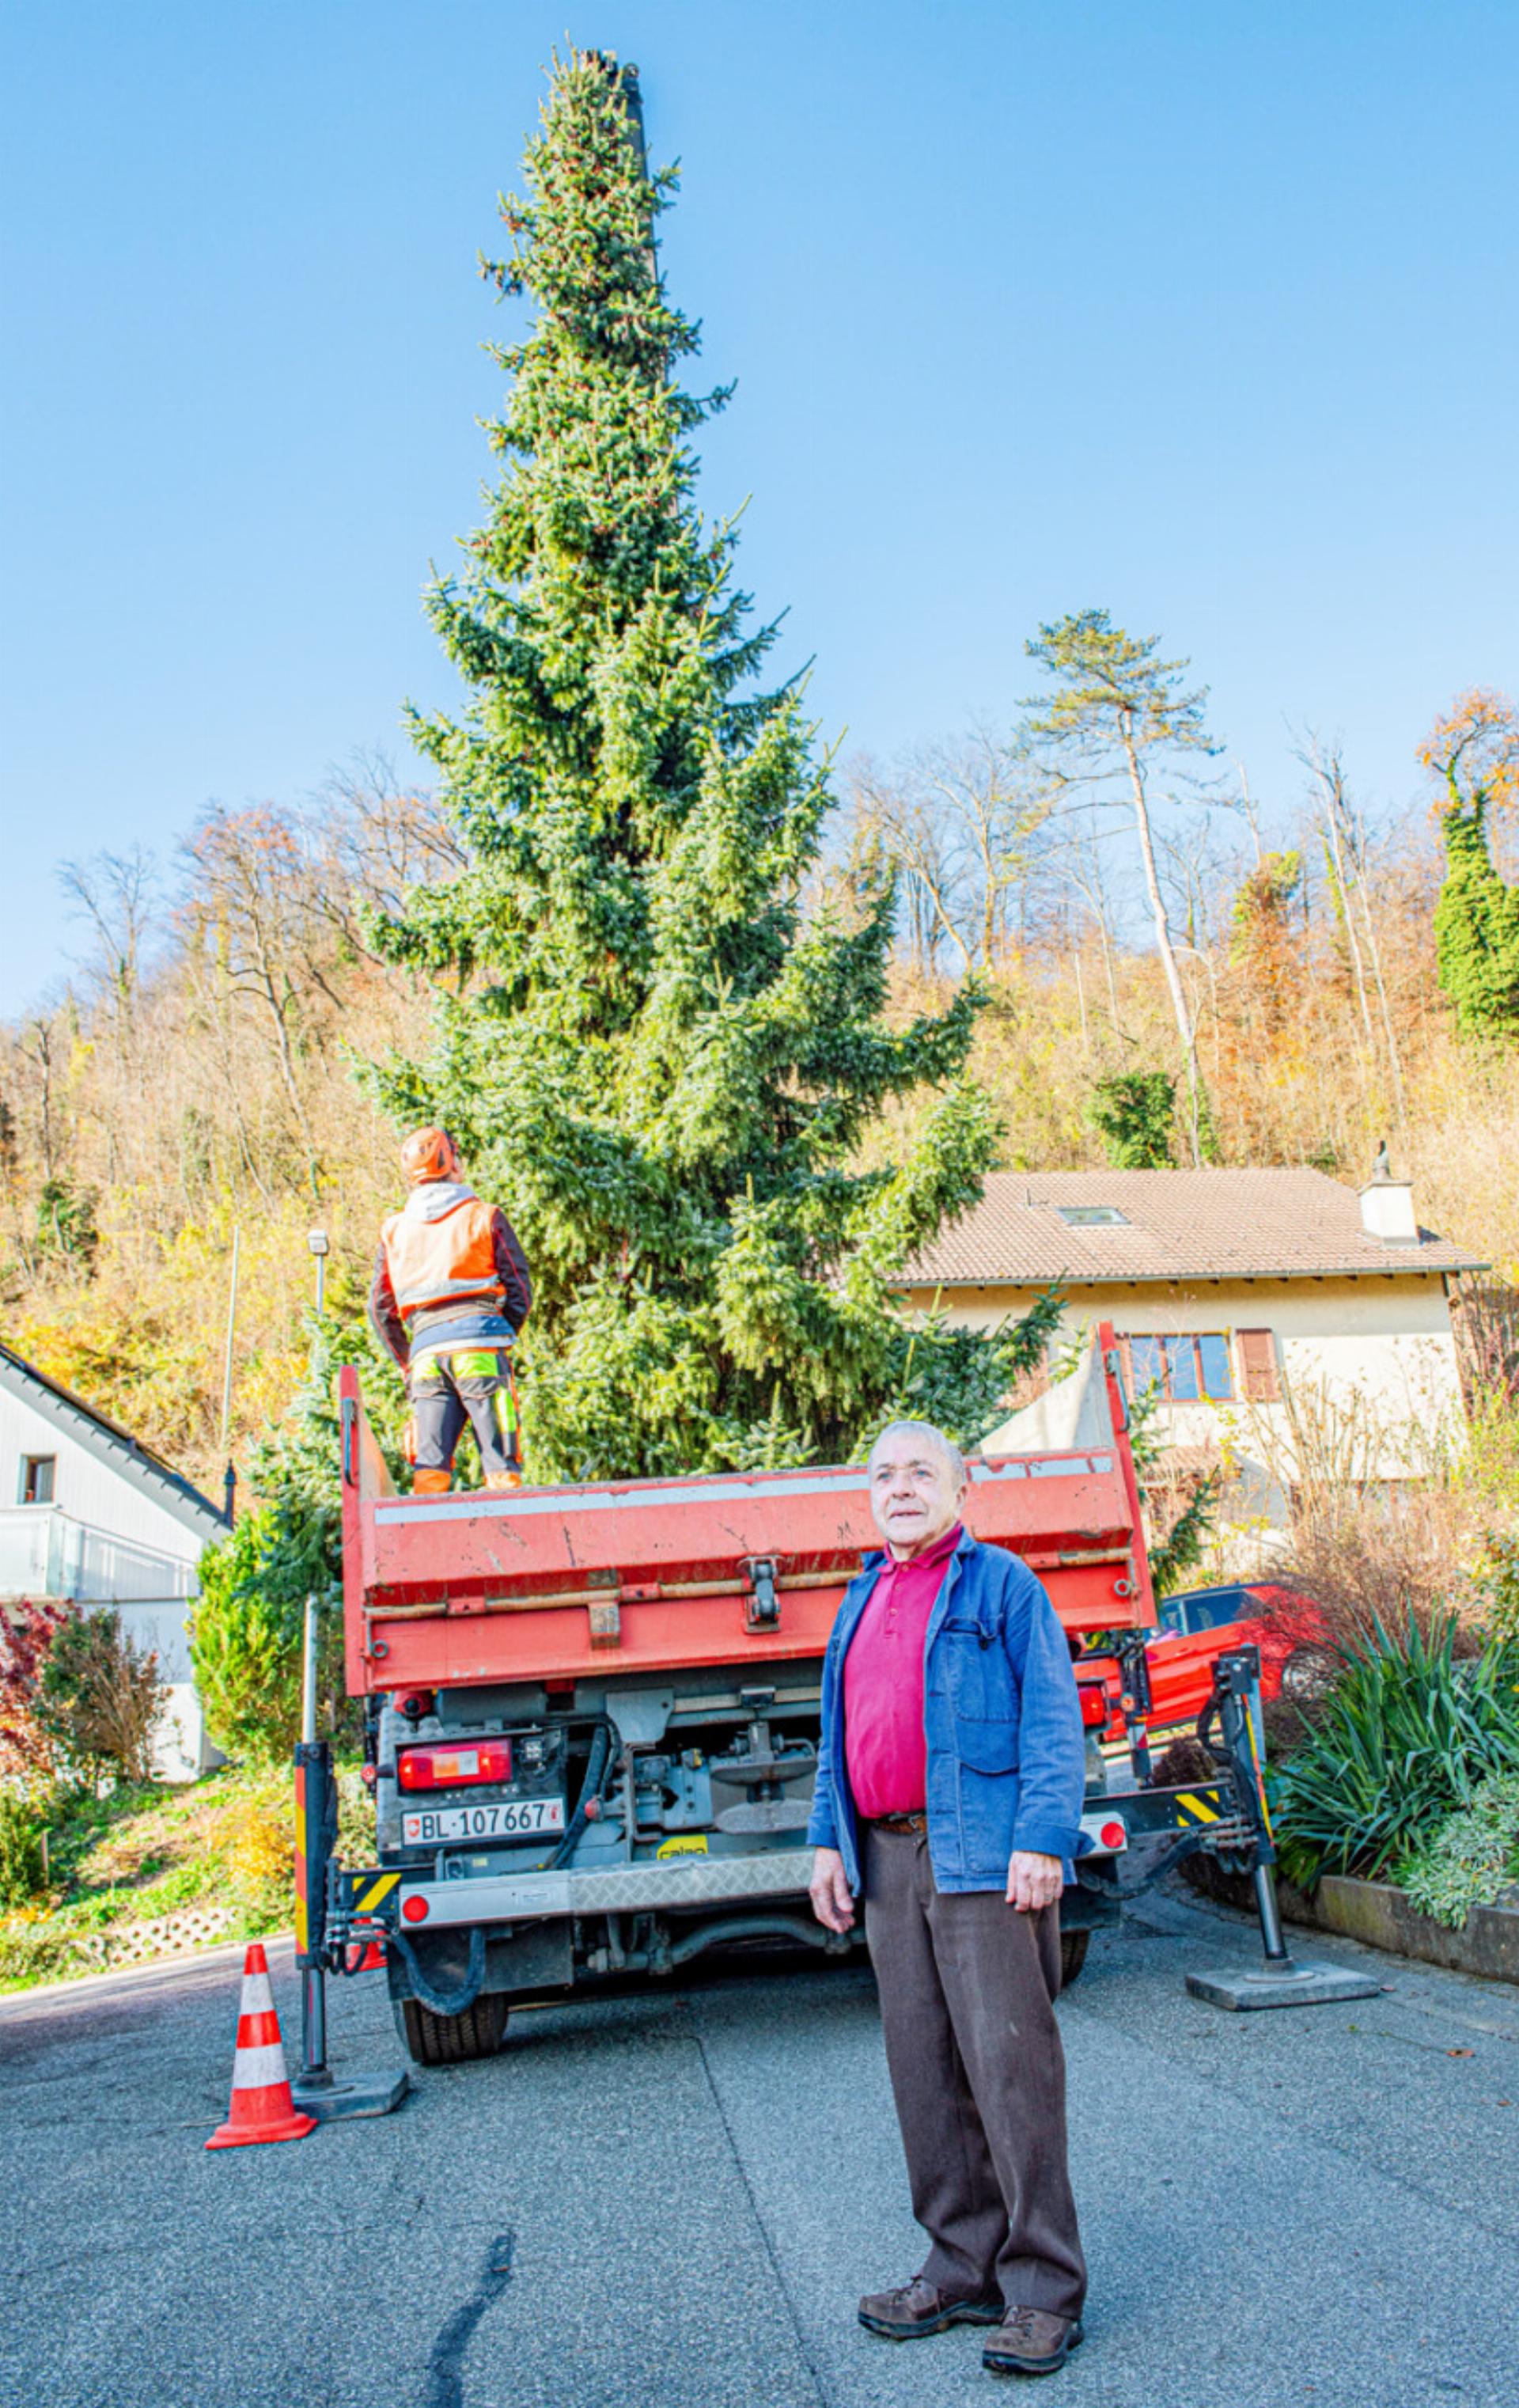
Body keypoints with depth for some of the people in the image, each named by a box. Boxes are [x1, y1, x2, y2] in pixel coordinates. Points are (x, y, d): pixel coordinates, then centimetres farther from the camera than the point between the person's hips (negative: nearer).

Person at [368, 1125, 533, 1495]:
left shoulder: (394, 1229, 15)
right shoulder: (486, 1217, 6)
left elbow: (380, 1307, 14)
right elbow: (519, 1288, 3)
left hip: (426, 1352, 3)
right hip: (480, 1347, -3)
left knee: (429, 1469, 3)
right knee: (501, 1466, -1)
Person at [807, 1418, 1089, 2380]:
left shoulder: (1000, 1583, -2)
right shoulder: (863, 1598, 18)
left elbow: (1052, 1720, -8)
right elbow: (840, 1732, 22)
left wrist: (1042, 1840, -16)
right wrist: (830, 1840, 16)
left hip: (984, 1857, -7)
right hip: (889, 1859, 7)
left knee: (1010, 2065, -4)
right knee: (925, 2075, 11)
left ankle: (1044, 2290, 6)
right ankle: (964, 2269, 23)